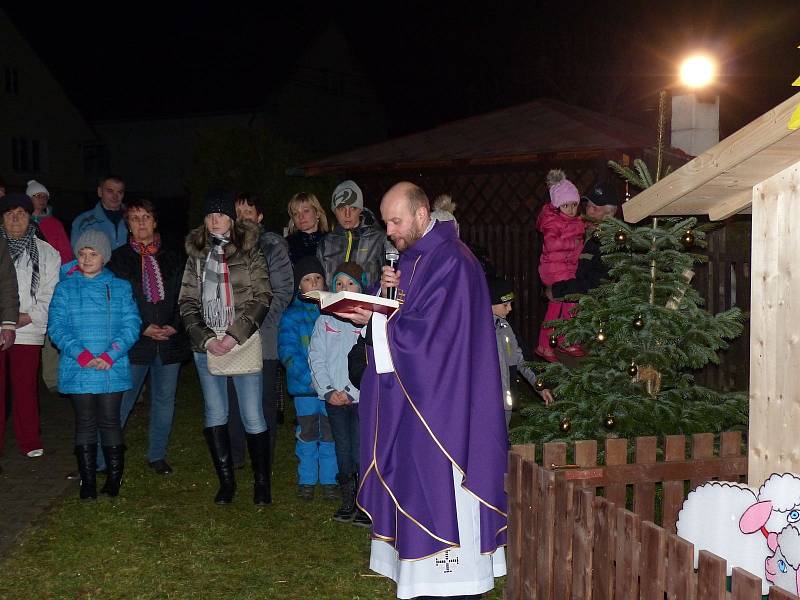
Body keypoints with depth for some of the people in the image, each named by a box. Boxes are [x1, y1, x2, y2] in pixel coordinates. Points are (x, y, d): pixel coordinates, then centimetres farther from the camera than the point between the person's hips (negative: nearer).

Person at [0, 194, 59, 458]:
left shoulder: (46, 252, 7)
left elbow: (51, 292, 3)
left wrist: (30, 316, -10)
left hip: (28, 330, -1)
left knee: (26, 388, 3)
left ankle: (29, 442, 15)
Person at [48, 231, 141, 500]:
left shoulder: (121, 288, 6)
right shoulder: (64, 288, 6)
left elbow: (131, 325, -1)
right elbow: (56, 327, -2)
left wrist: (110, 356, -14)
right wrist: (81, 355, -15)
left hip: (113, 370, 0)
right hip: (78, 371, 0)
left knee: (110, 422, 4)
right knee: (85, 424, 5)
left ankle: (114, 479, 14)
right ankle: (88, 482, 11)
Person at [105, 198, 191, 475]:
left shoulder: (172, 258, 11)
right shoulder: (119, 258, 2)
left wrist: (174, 326, -7)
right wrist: (143, 328, -11)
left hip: (170, 340, 3)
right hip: (135, 340, -3)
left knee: (164, 400, 9)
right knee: (120, 400, -2)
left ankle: (157, 455, 22)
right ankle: (99, 460, 5)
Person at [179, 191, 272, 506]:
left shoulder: (249, 252, 1)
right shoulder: (196, 254, 10)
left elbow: (262, 297, -4)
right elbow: (187, 301, 7)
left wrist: (236, 335, -13)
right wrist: (205, 338, -7)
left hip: (244, 344, -3)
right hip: (207, 346, 3)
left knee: (253, 417, -3)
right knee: (215, 415, 9)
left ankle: (262, 482, 10)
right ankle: (226, 481, 20)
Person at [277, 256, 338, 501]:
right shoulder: (291, 316, 2)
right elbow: (287, 352, -6)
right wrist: (310, 377, -16)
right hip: (303, 386, 0)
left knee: (330, 433, 5)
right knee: (306, 433, 7)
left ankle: (329, 479, 17)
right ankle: (306, 480, 19)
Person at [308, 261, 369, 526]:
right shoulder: (325, 319, 9)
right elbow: (316, 357, 6)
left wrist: (350, 391, -15)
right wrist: (328, 390, -4)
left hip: (362, 397, -4)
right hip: (334, 397, 4)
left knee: (361, 451, -7)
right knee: (342, 450, 11)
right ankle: (348, 501, 22)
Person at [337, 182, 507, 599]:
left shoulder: (450, 261, -18)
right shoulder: (412, 256, 12)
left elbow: (426, 328, -23)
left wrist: (373, 320, -17)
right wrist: (389, 288, -3)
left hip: (441, 397, -9)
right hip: (413, 390, 9)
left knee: (438, 482, -3)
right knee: (410, 478, 13)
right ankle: (417, 562, 24)